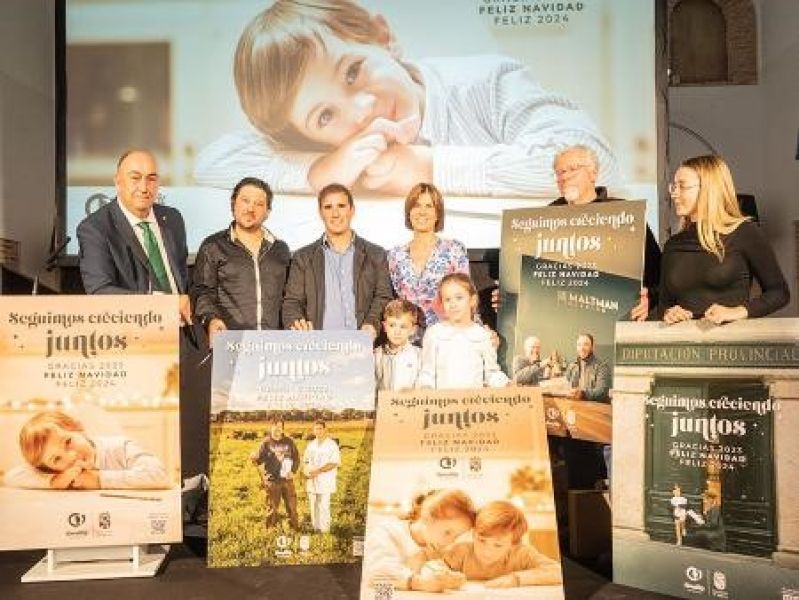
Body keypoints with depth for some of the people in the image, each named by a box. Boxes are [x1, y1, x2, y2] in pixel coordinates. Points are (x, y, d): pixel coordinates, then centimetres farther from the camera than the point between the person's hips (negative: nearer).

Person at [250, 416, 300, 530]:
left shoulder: (289, 441, 2)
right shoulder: (266, 442, -4)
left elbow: (296, 458, 8)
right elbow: (260, 459, -6)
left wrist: (293, 471, -5)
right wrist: (254, 458, -28)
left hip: (287, 479, 2)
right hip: (272, 480, -2)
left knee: (292, 506, 11)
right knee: (272, 508, 5)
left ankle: (295, 529, 27)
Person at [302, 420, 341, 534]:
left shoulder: (332, 445, -6)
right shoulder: (311, 444, 13)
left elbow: (334, 463, -13)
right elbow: (305, 460, 19)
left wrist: (318, 471, -19)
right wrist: (305, 470, -2)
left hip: (325, 482, -5)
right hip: (311, 481, 5)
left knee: (323, 506, -5)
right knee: (313, 506, 9)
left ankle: (324, 531, 4)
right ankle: (315, 529, 20)